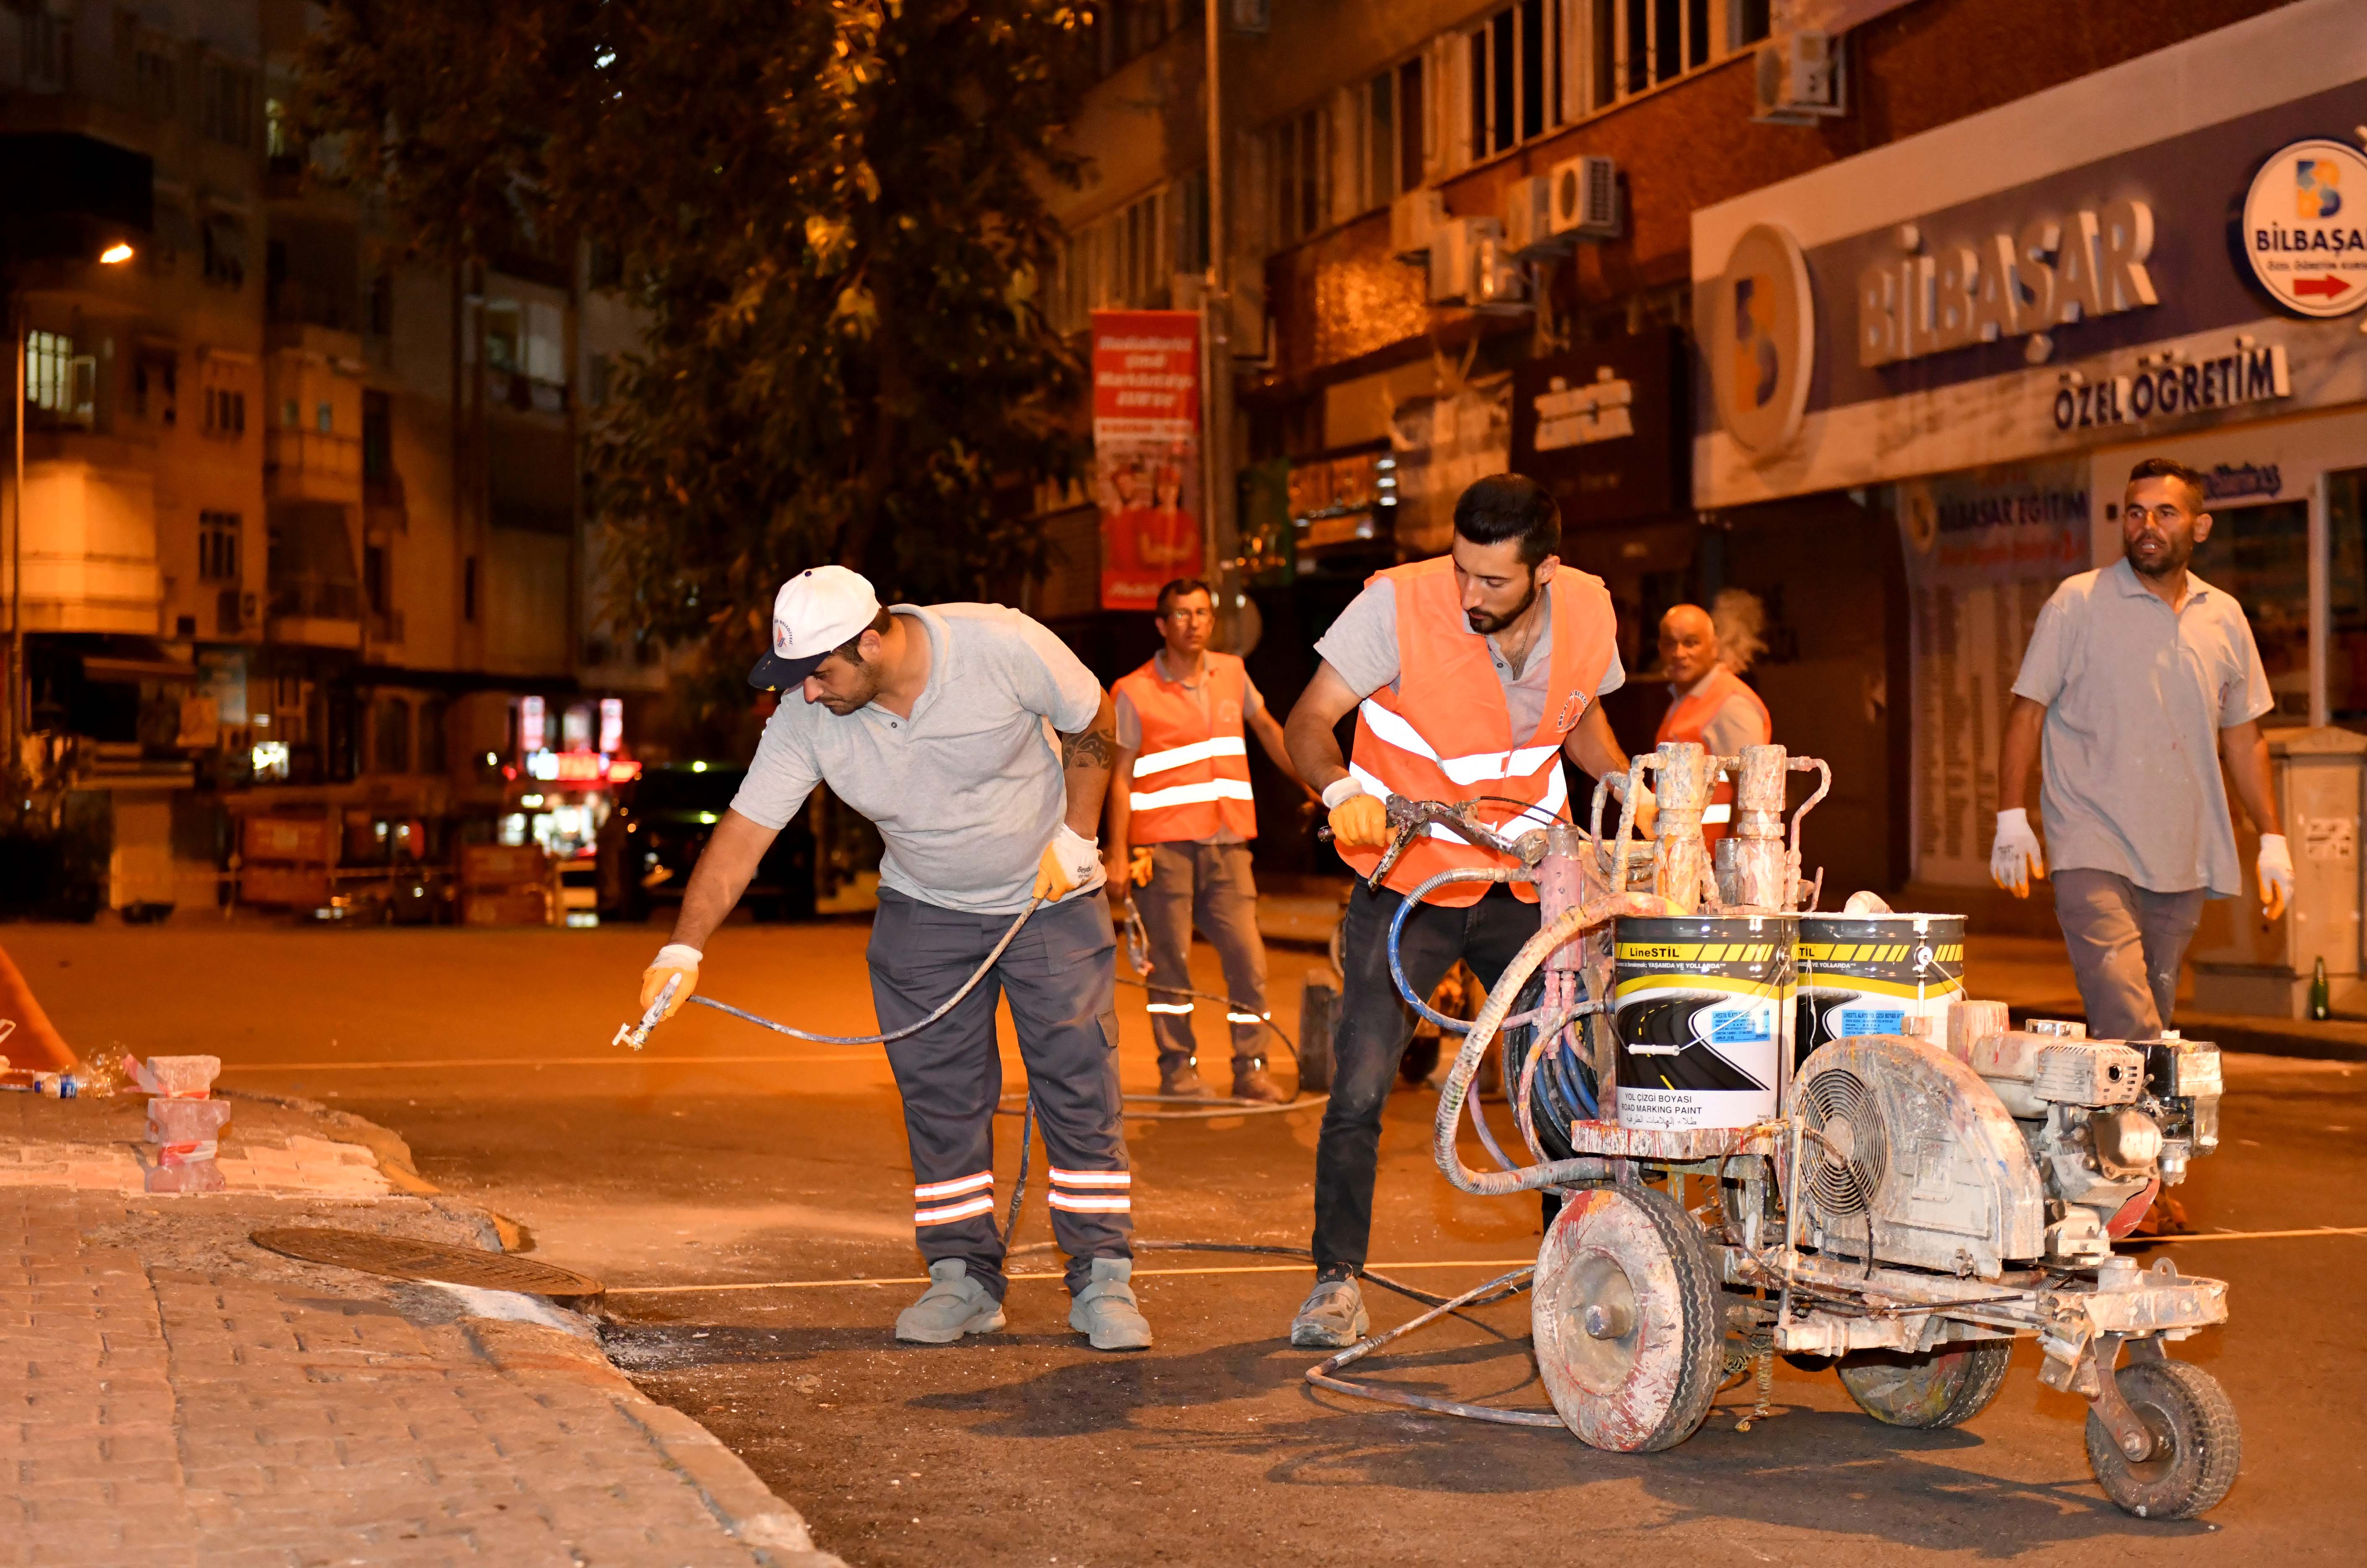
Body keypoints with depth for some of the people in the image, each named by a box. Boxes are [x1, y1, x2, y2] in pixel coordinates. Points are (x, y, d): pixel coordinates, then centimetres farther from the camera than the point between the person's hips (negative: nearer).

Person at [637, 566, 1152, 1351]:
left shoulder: (1003, 646, -26)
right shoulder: (806, 719, -18)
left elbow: (1093, 724, -8)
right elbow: (744, 830, -18)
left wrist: (1075, 837, -13)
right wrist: (685, 948, -26)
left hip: (1049, 899, -2)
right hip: (924, 912, 3)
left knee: (1079, 1088, -5)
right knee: (939, 1098, 1)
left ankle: (1102, 1279, 1)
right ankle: (964, 1278, 11)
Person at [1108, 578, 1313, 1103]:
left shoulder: (1232, 673, 11)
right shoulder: (1134, 693, -1)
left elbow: (1267, 729, 27)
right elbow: (1121, 777, -2)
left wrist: (1310, 784, 29)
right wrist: (1119, 853, -7)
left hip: (1227, 843, 4)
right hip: (1164, 845, -3)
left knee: (1248, 956, -4)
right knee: (1169, 961, -2)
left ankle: (1251, 1069, 3)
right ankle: (1178, 1068, 9)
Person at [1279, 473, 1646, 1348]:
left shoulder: (1587, 613, -5)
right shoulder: (1399, 604, -18)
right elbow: (1309, 723, -15)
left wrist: (1624, 782, -4)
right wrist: (1342, 790, -35)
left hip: (1525, 883, 3)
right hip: (1408, 883, -3)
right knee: (1359, 1088, -10)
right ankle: (1338, 1280, 6)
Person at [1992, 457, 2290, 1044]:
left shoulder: (2225, 617, 11)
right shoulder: (2078, 602, -1)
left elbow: (2243, 735, 18)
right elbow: (2028, 710, 0)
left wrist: (2272, 840, 14)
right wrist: (2012, 819, -8)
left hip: (2183, 861, 5)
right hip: (2092, 847, -4)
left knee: (2154, 1020, 7)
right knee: (2127, 1024, -18)